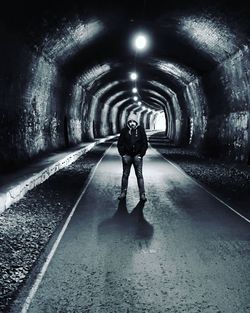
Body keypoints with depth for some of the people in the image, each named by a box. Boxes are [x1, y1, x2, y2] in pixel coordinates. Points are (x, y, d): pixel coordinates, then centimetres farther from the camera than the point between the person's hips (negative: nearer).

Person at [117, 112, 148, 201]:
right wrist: (123, 154, -4)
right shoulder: (124, 130, 0)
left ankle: (142, 194, 3)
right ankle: (123, 193, 17)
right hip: (127, 156, 1)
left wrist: (141, 155, -5)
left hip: (137, 156, -1)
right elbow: (120, 144, 5)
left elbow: (145, 144, 2)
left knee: (139, 175, -2)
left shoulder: (141, 130, -1)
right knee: (125, 175, 7)